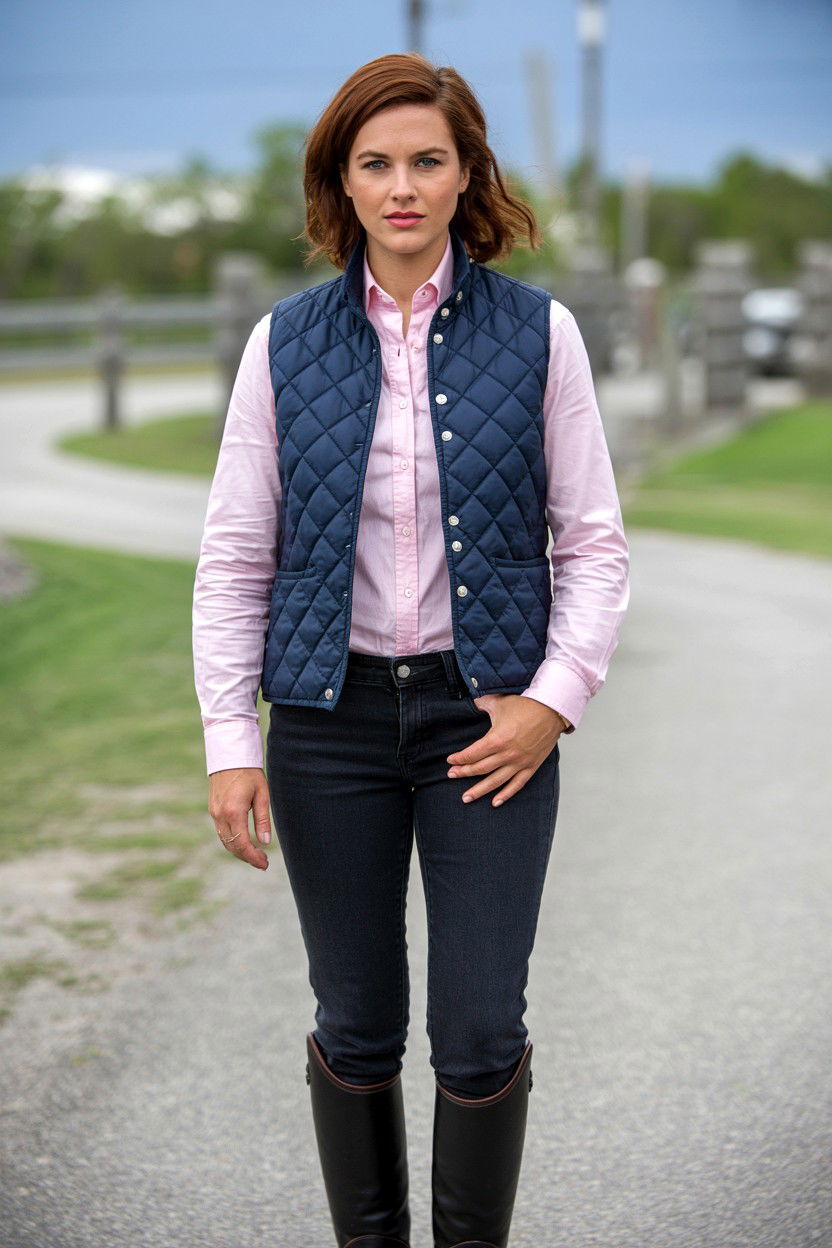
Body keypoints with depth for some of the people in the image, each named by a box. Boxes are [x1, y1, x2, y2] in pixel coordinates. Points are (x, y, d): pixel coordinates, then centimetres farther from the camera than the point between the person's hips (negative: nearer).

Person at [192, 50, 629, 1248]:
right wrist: (230, 736, -5)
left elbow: (594, 540, 1)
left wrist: (557, 697, -9)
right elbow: (234, 554, 1)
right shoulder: (286, 343, 0)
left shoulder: (537, 333, -2)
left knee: (481, 1033, -1)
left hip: (486, 715, -1)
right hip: (332, 713, 1)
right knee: (358, 1026, 9)